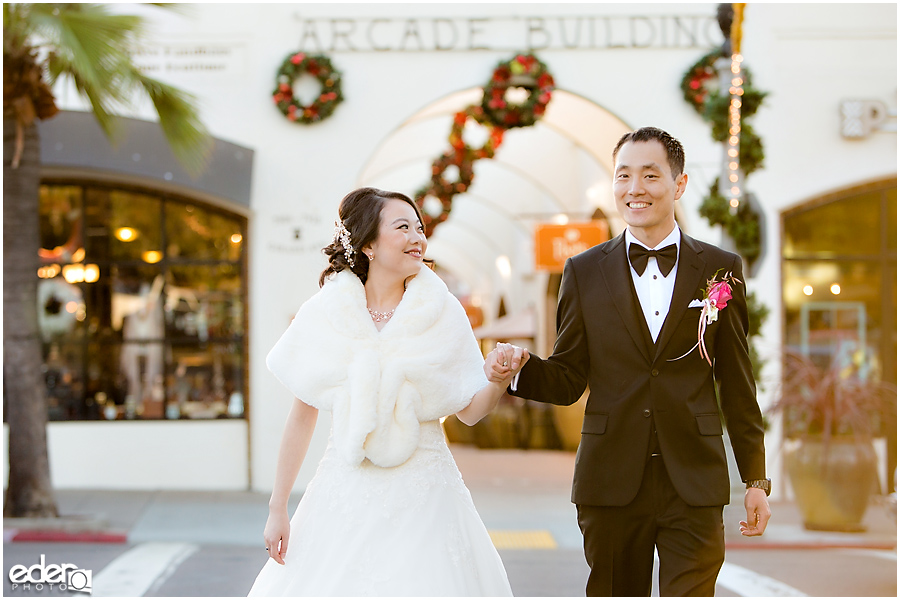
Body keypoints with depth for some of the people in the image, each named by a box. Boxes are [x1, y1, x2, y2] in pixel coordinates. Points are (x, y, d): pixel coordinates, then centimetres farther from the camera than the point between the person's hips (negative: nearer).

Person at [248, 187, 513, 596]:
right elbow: (302, 415, 4)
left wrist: (498, 377, -19)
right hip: (346, 497, 0)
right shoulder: (324, 314, -1)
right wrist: (277, 509, 4)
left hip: (424, 496, 0)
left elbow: (469, 411, 2)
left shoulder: (443, 314, 0)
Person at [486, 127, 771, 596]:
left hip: (694, 487, -1)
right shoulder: (584, 272, 5)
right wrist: (520, 368, -15)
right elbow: (569, 380, 6)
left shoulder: (720, 270, 4)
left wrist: (756, 479, 6)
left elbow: (737, 384, 6)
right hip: (611, 485, 1)